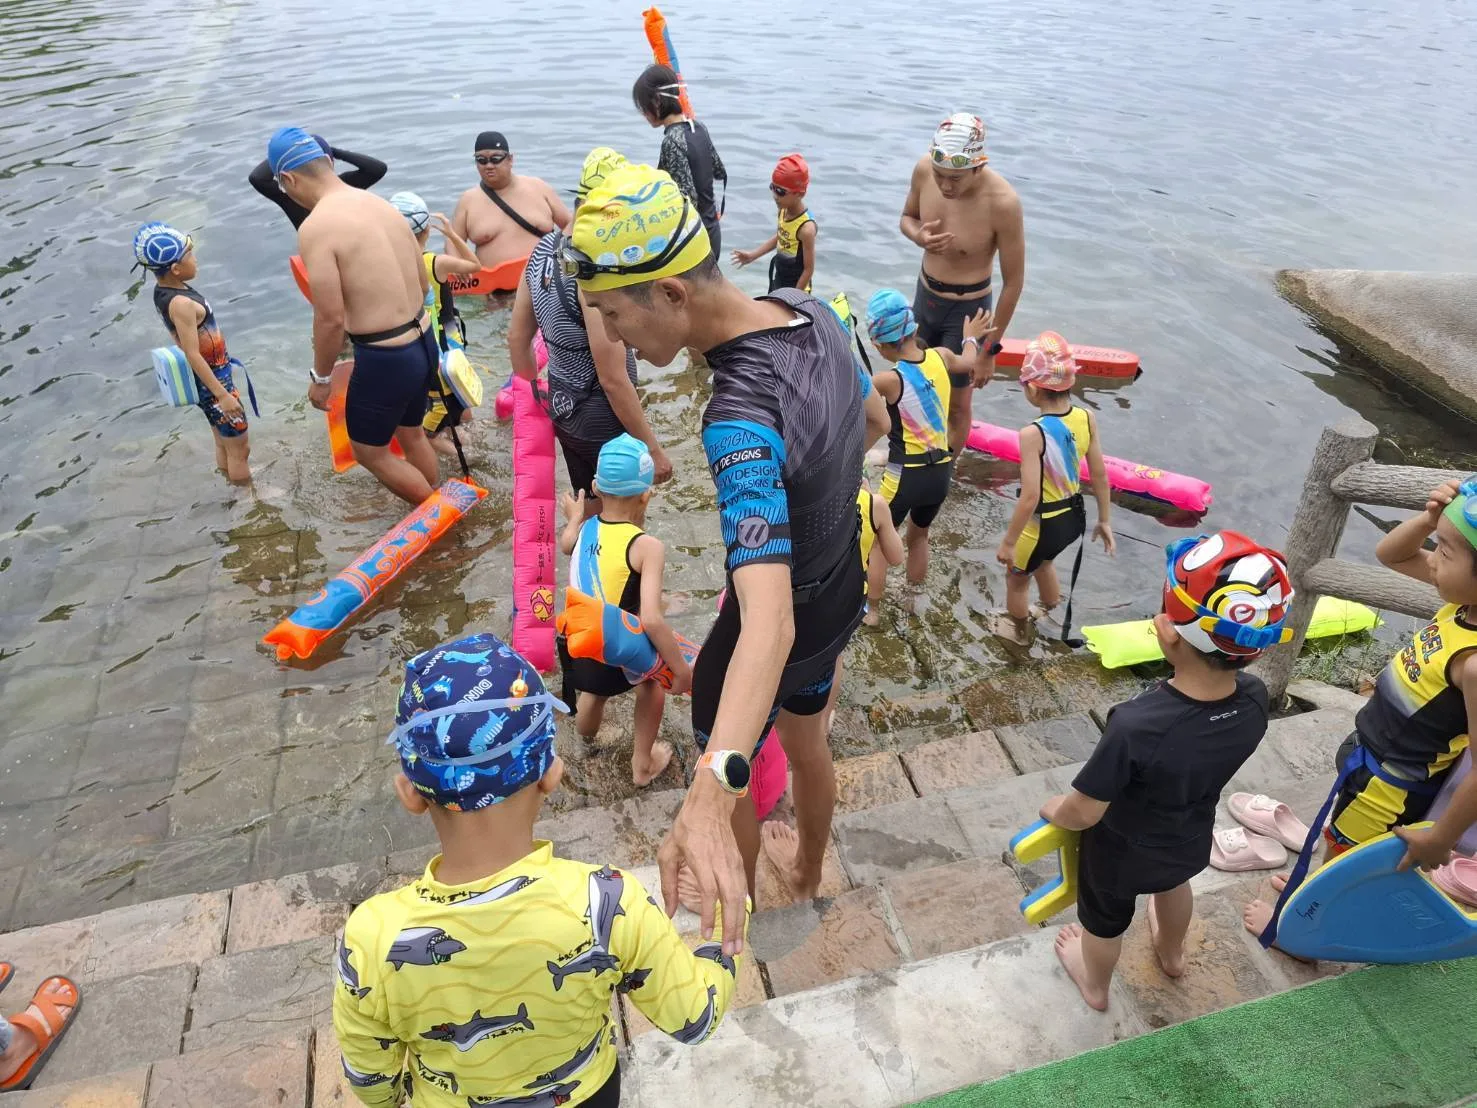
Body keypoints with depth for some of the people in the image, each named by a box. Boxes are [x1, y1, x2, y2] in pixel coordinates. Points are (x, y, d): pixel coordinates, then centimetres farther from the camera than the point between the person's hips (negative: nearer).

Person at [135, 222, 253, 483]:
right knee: (239, 448, 2)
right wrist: (223, 395, -25)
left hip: (205, 377, 10)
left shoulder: (161, 291, 2)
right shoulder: (182, 304, -27)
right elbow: (193, 355, -26)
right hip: (211, 381, -10)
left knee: (224, 444, 22)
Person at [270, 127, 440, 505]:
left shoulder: (315, 227, -17)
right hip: (424, 342, 8)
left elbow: (331, 318, -18)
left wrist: (320, 377, -3)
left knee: (369, 452, 15)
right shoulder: (381, 204, 6)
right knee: (412, 435, 26)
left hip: (384, 359, -8)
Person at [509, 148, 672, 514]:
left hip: (562, 405, 8)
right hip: (603, 418, -8)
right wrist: (653, 449, -18)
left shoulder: (543, 249, -1)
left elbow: (517, 338, 9)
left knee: (590, 511, 25)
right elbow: (613, 379, -26)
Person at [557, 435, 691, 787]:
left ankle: (587, 735, 69)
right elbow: (651, 620, -26)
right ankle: (644, 762, 41)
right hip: (616, 658, -5)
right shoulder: (647, 546, -17)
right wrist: (682, 670, -15)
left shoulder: (585, 529, 3)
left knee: (597, 687, 39)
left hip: (572, 649, 6)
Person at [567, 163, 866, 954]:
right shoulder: (806, 309, -12)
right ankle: (809, 872, 58)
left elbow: (769, 623, -51)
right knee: (805, 743, 31)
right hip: (841, 588, 8)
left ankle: (729, 914, 49)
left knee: (729, 772, 21)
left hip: (791, 617, -8)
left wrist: (713, 787, -60)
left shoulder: (741, 421, -40)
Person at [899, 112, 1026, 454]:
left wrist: (990, 348, -15)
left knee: (956, 403, 8)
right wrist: (919, 236, -21)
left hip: (967, 309, -5)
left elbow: (1014, 280, -21)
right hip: (924, 294, 6)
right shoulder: (924, 170, -16)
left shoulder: (1002, 203, -31)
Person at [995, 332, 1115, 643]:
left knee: (1017, 578, 25)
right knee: (1044, 563, 37)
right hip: (1074, 517, 6)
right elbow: (1100, 475, -2)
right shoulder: (1087, 418, -12)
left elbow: (1030, 498, -28)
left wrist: (1008, 542, -16)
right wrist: (1105, 520, 11)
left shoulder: (1033, 433, -30)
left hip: (1043, 524, -6)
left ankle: (1018, 631, 50)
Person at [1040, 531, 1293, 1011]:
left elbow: (1084, 813, -30)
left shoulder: (1136, 725, -45)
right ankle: (1172, 952, 69)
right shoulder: (1255, 699, -26)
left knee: (1104, 918, 28)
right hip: (1190, 841, 5)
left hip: (1122, 853, -5)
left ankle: (1094, 983, 59)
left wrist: (1053, 810, -9)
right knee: (1173, 883, 39)